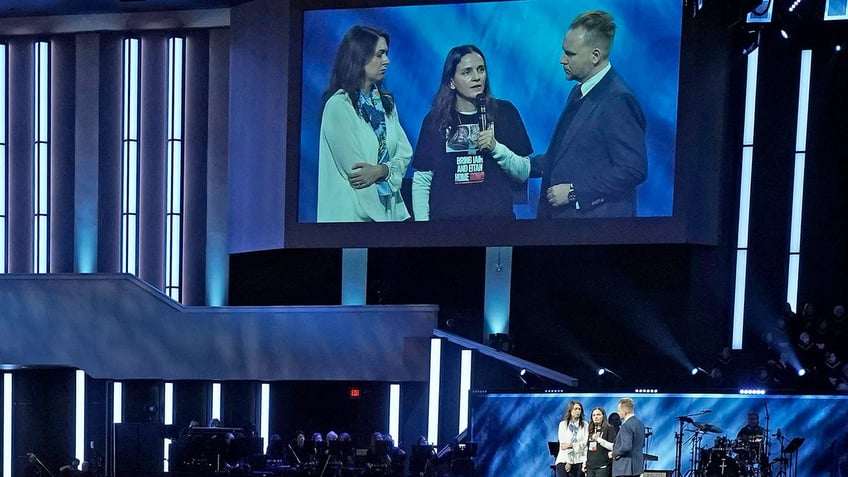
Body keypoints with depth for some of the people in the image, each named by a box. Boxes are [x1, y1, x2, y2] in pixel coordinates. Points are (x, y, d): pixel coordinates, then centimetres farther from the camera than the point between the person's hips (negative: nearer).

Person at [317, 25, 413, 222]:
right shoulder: (339, 105, -12)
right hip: (354, 213, -6)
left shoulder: (386, 102, 10)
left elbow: (405, 152, 3)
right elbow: (354, 170, -15)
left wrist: (381, 170, -16)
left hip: (390, 211, 6)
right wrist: (379, 215, -12)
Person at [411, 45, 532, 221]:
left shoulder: (504, 112, 1)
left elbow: (524, 173, -1)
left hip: (497, 213, 0)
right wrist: (422, 219, -8)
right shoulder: (435, 120, 2)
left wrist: (496, 147, -15)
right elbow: (421, 181, 2)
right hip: (446, 214, 0)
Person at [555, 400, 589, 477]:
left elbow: (584, 443, -2)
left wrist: (571, 445, -16)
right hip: (564, 459, 0)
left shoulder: (585, 425, 6)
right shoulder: (563, 424, 5)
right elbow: (562, 444, -3)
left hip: (578, 461, 1)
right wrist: (568, 462, -11)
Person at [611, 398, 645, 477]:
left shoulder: (627, 425, -18)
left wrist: (614, 454, -9)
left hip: (625, 468, -9)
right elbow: (642, 444, 20)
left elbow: (626, 447, -24)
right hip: (637, 466, 9)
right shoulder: (640, 424, 11)